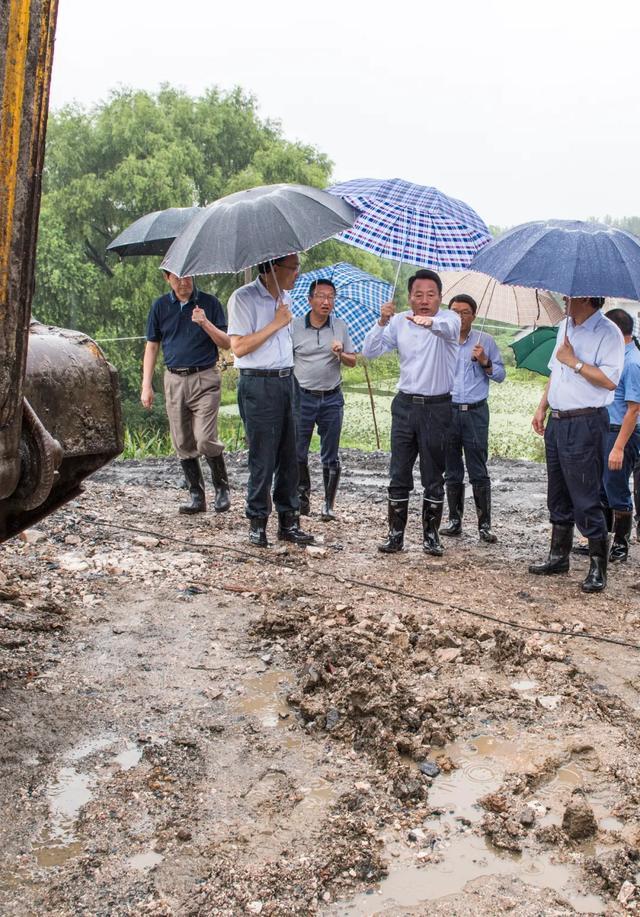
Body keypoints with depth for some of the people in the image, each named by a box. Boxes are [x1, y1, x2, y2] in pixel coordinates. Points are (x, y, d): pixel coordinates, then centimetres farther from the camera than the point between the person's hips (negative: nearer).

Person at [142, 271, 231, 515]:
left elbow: (226, 343, 2)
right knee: (183, 444, 5)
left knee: (205, 440, -13)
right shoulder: (160, 306, 8)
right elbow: (152, 346, 12)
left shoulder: (209, 303, 2)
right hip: (174, 380, 3)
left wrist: (205, 324, -16)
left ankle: (222, 488, 7)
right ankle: (197, 496, 16)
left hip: (204, 379, -3)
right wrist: (146, 385, 6)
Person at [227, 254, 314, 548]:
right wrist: (276, 323, -14)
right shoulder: (244, 298, -10)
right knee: (263, 459, -2)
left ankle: (288, 522, 16)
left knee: (288, 457, 8)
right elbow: (239, 347, -16)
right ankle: (257, 523, 11)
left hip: (285, 382, 7)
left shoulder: (285, 299, 14)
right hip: (258, 385, -7)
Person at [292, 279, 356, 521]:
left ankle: (328, 505, 14)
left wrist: (340, 354, -10)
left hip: (332, 398, 1)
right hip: (303, 397, -1)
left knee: (330, 457, 5)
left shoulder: (340, 327, 7)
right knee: (298, 453, 0)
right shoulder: (295, 327, 0)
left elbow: (352, 361, 11)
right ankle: (302, 494, 21)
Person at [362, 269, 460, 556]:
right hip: (405, 405, 3)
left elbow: (447, 328, -32)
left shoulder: (448, 319, -6)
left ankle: (431, 535, 17)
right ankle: (396, 534, 14)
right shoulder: (399, 322, 4)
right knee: (399, 475, 5)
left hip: (437, 408, -3)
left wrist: (430, 322, -54)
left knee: (434, 478, 6)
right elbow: (369, 351, -1)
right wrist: (382, 322, -17)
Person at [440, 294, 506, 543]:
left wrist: (485, 362, -8)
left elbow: (500, 375, 9)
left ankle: (484, 524, 1)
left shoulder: (484, 341, 6)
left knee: (478, 472, -4)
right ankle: (455, 520, 17)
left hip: (475, 412, -2)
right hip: (446, 410, 2)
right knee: (452, 472, 8)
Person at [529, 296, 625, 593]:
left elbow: (609, 380, -21)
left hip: (585, 424, -8)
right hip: (557, 421, 8)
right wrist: (542, 407, 16)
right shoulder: (564, 327, 14)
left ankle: (598, 566, 4)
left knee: (586, 498, -5)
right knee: (558, 495, 15)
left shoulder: (607, 333, -12)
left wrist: (574, 361, -17)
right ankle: (559, 556, 27)